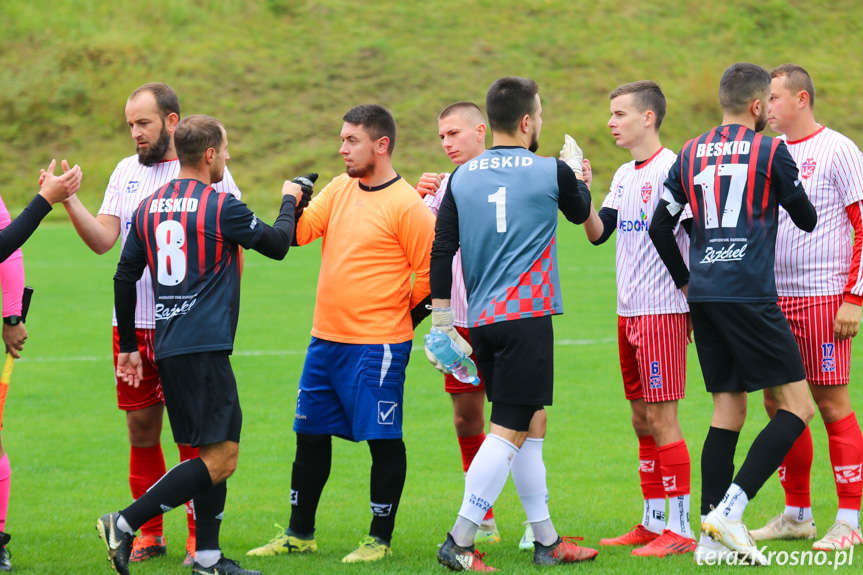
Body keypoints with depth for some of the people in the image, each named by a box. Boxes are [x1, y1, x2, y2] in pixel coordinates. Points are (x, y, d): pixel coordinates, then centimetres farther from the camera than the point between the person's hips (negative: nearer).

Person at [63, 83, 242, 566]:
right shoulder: (126, 172, 12)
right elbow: (102, 240, 3)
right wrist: (69, 201, -11)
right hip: (132, 323, 5)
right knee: (141, 428, 7)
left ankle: (200, 539, 5)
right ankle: (149, 534, 17)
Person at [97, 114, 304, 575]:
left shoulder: (150, 207, 11)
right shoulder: (220, 207, -9)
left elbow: (124, 278, 14)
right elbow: (277, 245, 3)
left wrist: (128, 346, 22)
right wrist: (289, 203, 23)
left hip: (167, 347, 9)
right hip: (204, 347, -9)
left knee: (213, 451, 15)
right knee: (220, 459, -9)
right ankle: (124, 524, -16)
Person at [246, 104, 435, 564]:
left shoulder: (406, 206, -11)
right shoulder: (339, 189, 10)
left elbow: (432, 275, -9)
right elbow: (299, 233, 4)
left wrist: (399, 317, -1)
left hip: (377, 347, -8)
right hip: (326, 338, 8)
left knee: (383, 440, -2)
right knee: (310, 435, 13)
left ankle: (380, 538, 8)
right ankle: (299, 534, 23)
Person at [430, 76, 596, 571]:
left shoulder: (462, 178, 6)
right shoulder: (552, 172, -4)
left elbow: (441, 252, 4)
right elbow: (581, 212, 17)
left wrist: (444, 321, 10)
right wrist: (579, 175, 38)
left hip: (481, 321, 6)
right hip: (528, 316, -6)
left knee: (530, 425, 16)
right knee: (509, 431, -6)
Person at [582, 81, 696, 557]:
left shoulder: (671, 169, -11)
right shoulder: (624, 175, 15)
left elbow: (698, 238, -13)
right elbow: (598, 233, 10)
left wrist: (692, 301, -15)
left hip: (663, 312, -8)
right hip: (629, 312, 8)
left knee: (661, 416, -8)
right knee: (641, 418, 11)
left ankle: (681, 528, -4)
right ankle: (652, 523, 18)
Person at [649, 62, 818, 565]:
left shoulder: (690, 155, 13)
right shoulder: (770, 151, -2)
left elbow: (660, 227, 12)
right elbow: (807, 220, 8)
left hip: (704, 296, 7)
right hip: (749, 294, -7)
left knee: (728, 410, 11)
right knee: (797, 407, -2)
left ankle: (712, 537, 5)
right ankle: (730, 509, -16)